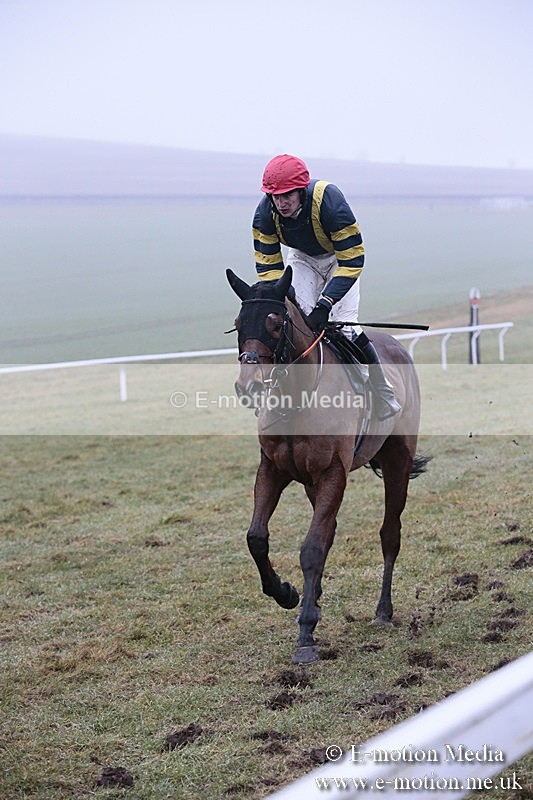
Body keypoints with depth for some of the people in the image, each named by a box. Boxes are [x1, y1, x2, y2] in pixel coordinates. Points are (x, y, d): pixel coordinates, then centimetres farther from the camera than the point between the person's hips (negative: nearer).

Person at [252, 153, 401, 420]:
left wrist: (325, 303, -43)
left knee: (344, 325, -16)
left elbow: (351, 262, -36)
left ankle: (386, 399, -2)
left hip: (340, 258, -3)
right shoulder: (265, 213, -27)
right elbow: (267, 265, -20)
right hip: (301, 258, 3)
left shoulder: (330, 201, -39)